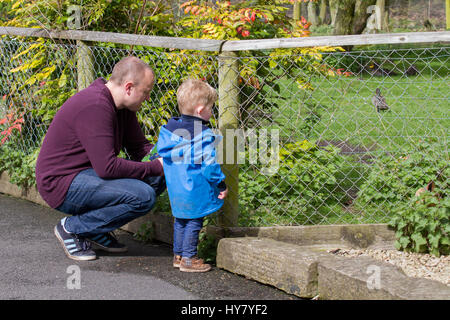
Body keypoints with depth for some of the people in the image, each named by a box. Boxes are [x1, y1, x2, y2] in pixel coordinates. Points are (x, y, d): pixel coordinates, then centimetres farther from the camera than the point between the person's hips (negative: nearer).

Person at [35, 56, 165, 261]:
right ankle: (72, 228, -8)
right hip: (61, 183, -10)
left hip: (87, 174, 10)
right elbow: (107, 167, -28)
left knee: (158, 178, -2)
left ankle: (97, 232, 5)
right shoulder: (94, 106, -25)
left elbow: (139, 148, 15)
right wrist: (156, 167, -20)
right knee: (143, 196, -25)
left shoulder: (123, 106, 6)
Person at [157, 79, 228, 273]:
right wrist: (221, 185, -10)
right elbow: (209, 164, -19)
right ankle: (188, 259, 5)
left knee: (180, 220, 20)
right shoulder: (203, 136, -19)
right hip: (196, 190, -8)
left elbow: (159, 151, 12)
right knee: (194, 222, 1)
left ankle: (178, 255, 28)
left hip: (176, 189, 8)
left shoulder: (169, 128, 3)